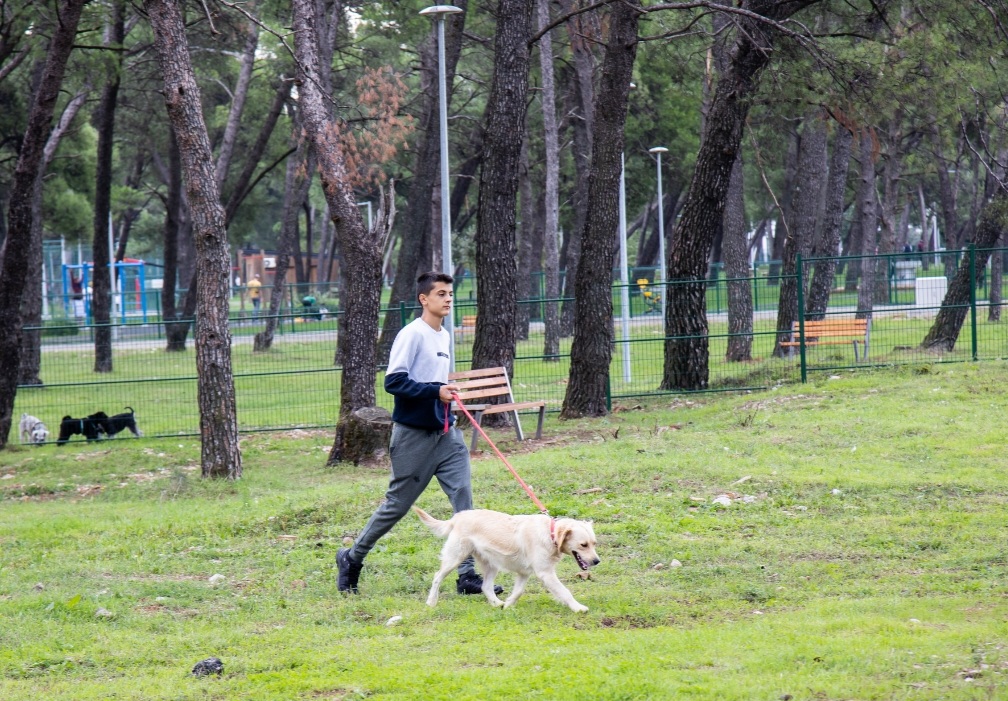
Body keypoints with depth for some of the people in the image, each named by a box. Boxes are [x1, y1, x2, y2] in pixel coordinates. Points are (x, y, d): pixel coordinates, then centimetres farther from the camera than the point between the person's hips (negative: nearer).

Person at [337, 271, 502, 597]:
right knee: (397, 504, 3)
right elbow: (393, 381, -20)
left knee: (463, 497, -6)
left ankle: (467, 576, -6)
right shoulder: (412, 334, -13)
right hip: (413, 434, -7)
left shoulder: (445, 336, 13)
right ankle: (351, 559, 22)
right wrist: (435, 391, -25)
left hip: (445, 433, 7)